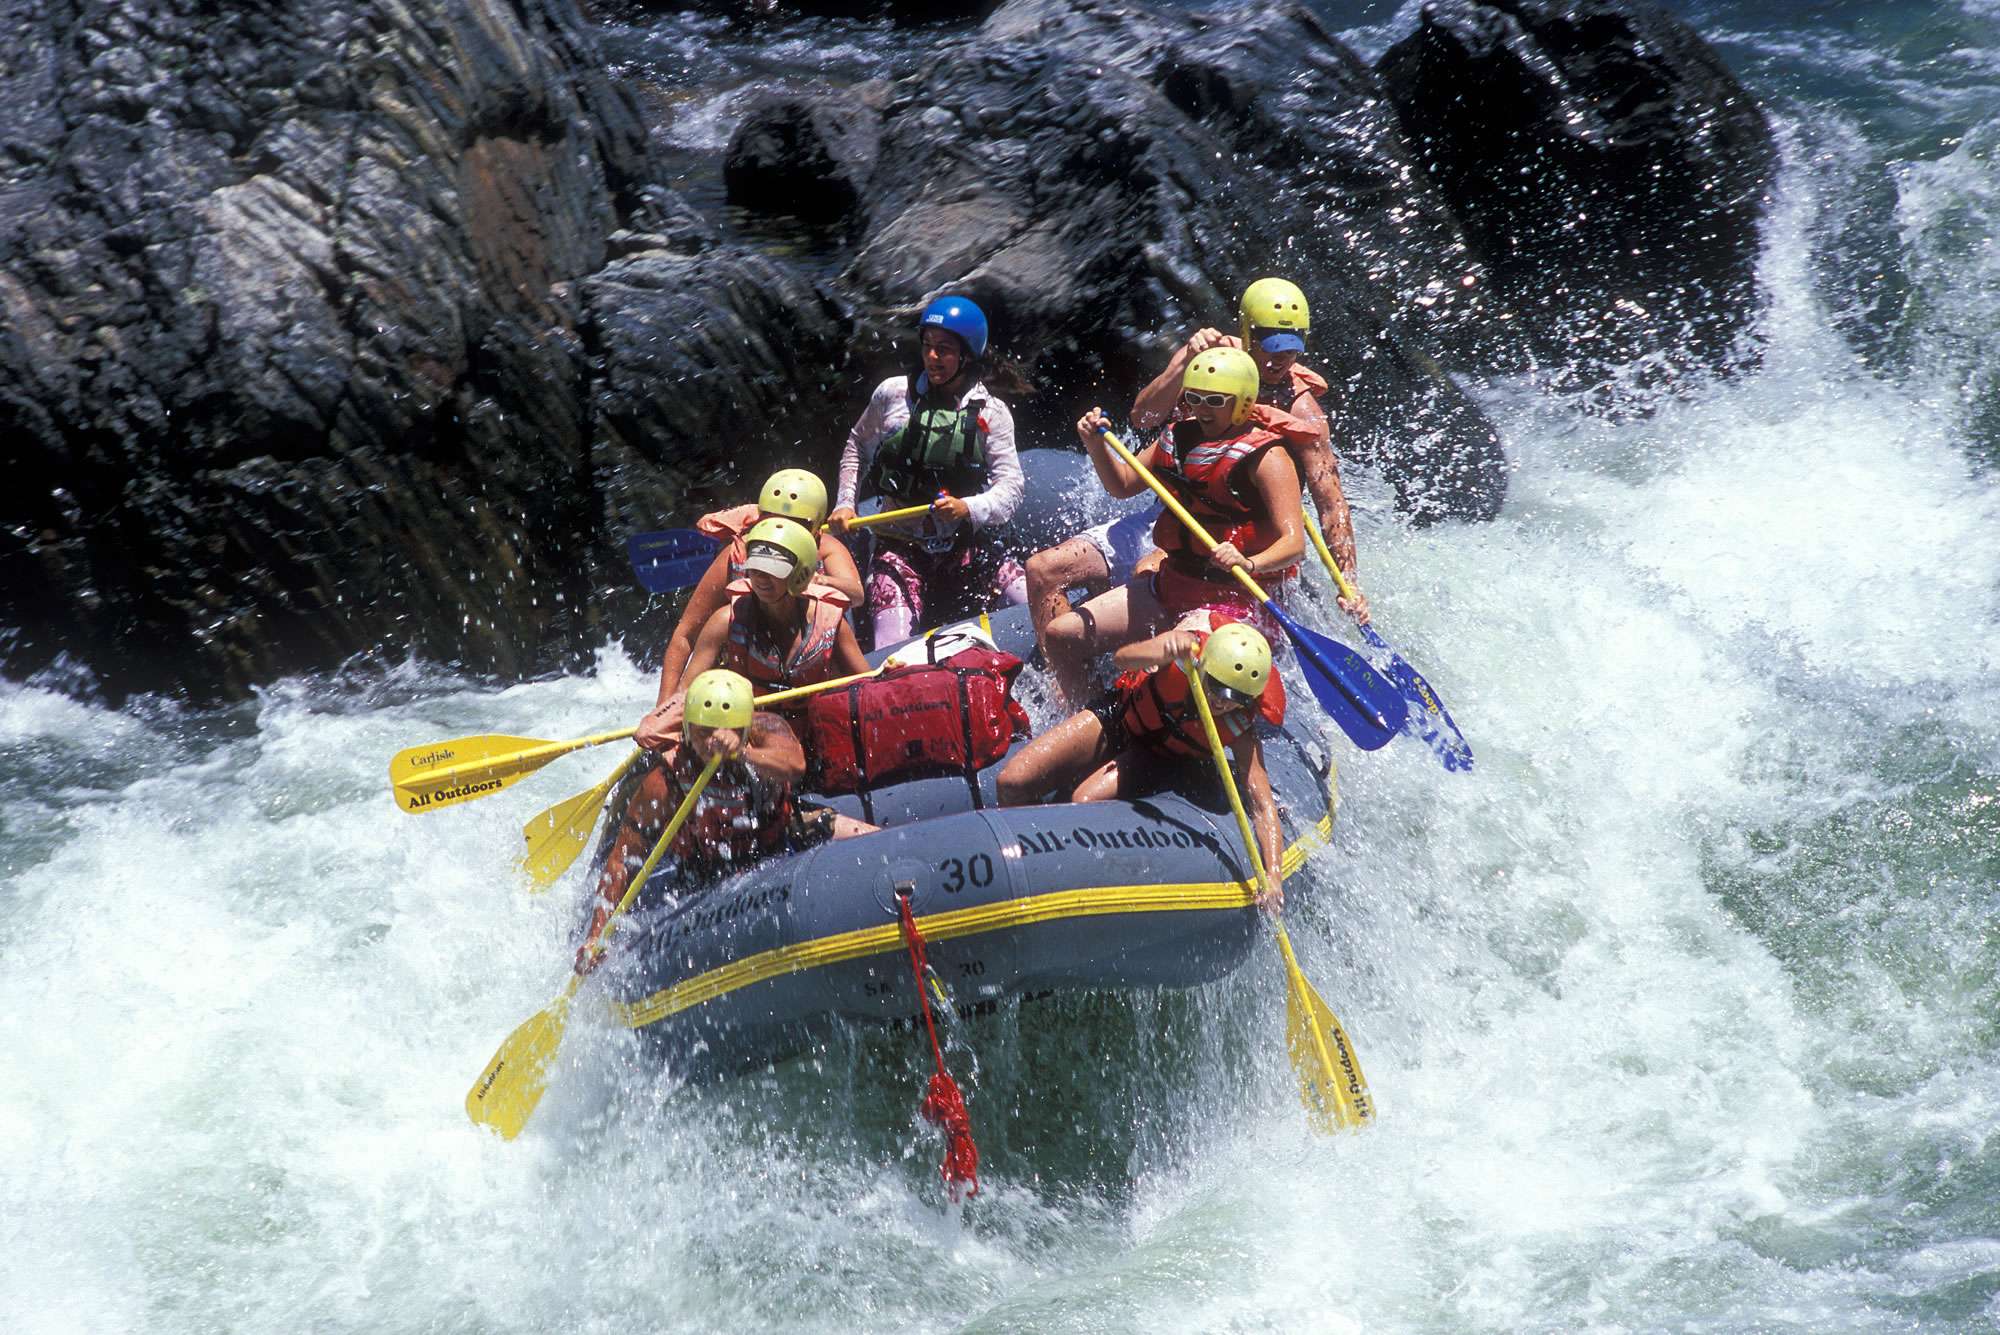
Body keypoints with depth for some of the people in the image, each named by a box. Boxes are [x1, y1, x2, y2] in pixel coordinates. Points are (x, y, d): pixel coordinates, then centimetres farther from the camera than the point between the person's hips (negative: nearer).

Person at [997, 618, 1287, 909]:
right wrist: (1161, 653, -66)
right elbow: (1121, 657, -44)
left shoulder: (1240, 726, -28)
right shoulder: (1188, 644, -30)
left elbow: (1262, 805, -28)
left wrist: (1274, 877, -40)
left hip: (1162, 759, -1)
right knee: (1013, 782, -12)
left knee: (1085, 801, -30)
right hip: (1119, 718, 1)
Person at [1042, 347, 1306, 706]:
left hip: (1232, 601, -8)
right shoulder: (1179, 438, 7)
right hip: (1170, 588, 8)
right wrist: (1096, 446, -1)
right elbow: (1122, 485, 19)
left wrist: (1248, 564, -42)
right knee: (1061, 636, 5)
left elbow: (1294, 541, -22)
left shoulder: (1266, 458, -14)